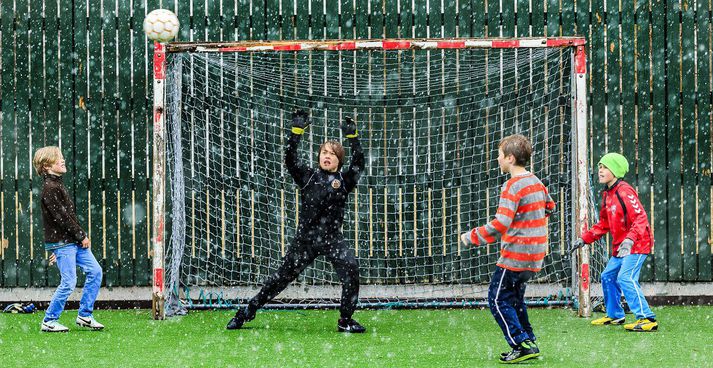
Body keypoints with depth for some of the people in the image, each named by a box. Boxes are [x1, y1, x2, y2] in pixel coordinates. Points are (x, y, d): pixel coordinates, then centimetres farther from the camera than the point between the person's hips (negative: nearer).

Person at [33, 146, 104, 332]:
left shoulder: (57, 186, 16)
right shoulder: (49, 189, -16)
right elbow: (62, 217, -20)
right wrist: (81, 236, -14)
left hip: (73, 242, 10)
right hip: (62, 243, -10)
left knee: (95, 271, 5)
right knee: (68, 282, -8)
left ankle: (85, 315, 12)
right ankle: (49, 321, 3)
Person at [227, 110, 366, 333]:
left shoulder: (344, 180, 8)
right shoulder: (308, 177, 9)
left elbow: (358, 163, -4)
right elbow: (290, 159, 0)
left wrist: (352, 137, -10)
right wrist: (296, 131, -6)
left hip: (332, 238, -1)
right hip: (305, 237, 1)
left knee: (351, 268, -24)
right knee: (282, 276, 5)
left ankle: (346, 321, -13)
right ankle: (247, 312, 18)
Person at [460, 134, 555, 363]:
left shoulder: (513, 186, -18)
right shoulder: (535, 182, 10)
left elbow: (500, 225, -25)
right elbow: (549, 206, 29)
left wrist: (472, 237, -17)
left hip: (516, 254, -9)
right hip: (535, 254, 9)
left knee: (497, 299, -3)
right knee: (514, 297, 19)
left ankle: (522, 344, -8)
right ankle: (528, 344, 18)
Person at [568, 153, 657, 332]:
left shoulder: (624, 192, -17)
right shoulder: (607, 194, 13)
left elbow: (641, 218, -26)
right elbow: (604, 224, 22)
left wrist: (630, 239, -39)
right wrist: (584, 239, 16)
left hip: (637, 244, -10)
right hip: (620, 247, 10)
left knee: (626, 278, -22)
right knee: (608, 277, 17)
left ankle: (647, 319, -23)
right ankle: (614, 315, 34)